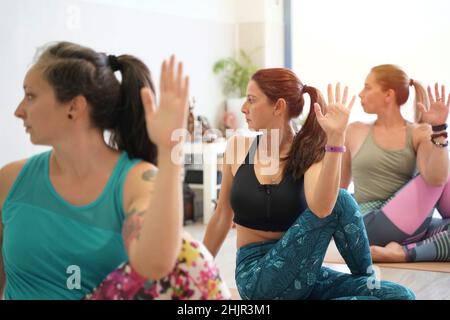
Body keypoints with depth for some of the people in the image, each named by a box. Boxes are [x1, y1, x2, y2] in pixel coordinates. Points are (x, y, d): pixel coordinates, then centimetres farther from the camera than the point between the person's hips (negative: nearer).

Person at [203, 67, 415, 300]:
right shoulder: (238, 147, 2)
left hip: (301, 272, 1)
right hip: (256, 277, 0)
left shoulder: (309, 155, -3)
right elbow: (222, 217, 13)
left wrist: (334, 137, -32)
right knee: (340, 201, -23)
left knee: (399, 296, -24)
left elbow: (321, 208, -27)